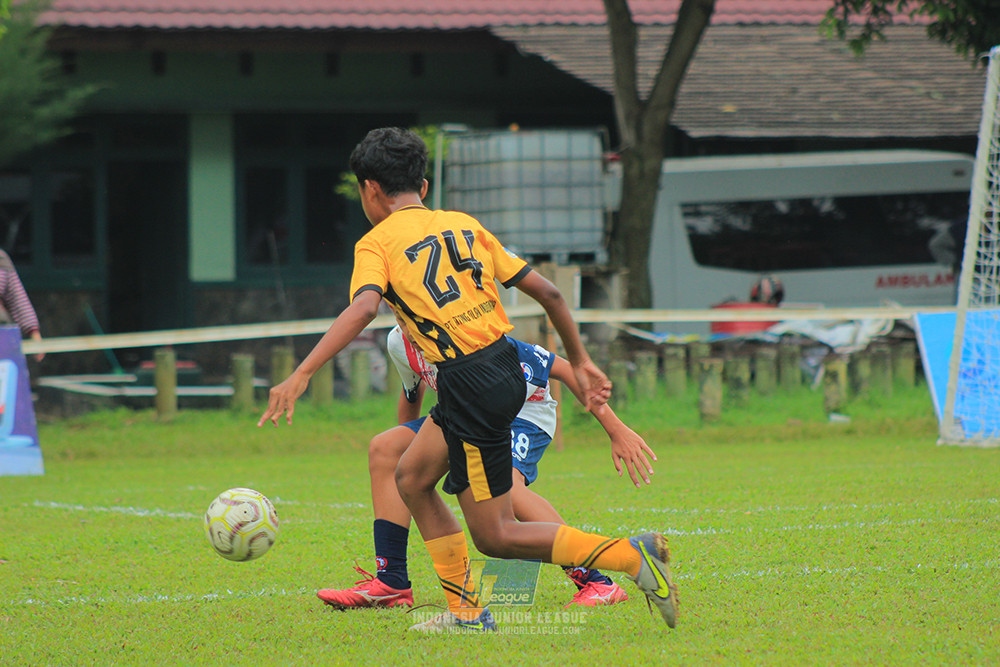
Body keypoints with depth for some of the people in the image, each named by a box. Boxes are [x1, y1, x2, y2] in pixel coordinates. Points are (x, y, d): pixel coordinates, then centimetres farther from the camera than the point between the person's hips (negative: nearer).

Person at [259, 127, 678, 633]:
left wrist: (301, 374, -30)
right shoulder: (465, 225, 15)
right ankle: (466, 612, 21)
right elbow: (547, 292, 13)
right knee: (411, 477, 22)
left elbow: (363, 307, -24)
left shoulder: (377, 243, -3)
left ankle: (632, 555, -11)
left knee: (494, 536, 3)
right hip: (504, 364, 7)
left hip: (470, 383, -7)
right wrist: (580, 361, 23)